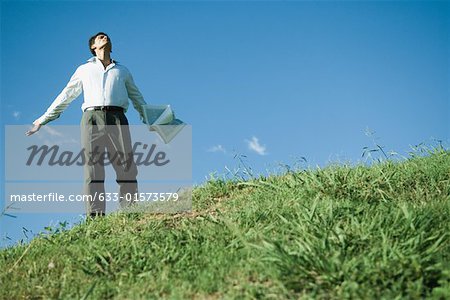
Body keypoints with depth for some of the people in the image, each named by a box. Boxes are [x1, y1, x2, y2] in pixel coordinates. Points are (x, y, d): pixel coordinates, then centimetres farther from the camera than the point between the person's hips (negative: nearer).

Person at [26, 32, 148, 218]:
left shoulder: (122, 71, 29)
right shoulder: (84, 70, 27)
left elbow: (137, 98, 29)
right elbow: (65, 96, 26)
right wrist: (42, 120, 20)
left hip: (117, 118, 1)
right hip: (92, 117, -1)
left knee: (127, 166, -16)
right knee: (93, 167, -16)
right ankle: (95, 215, -26)